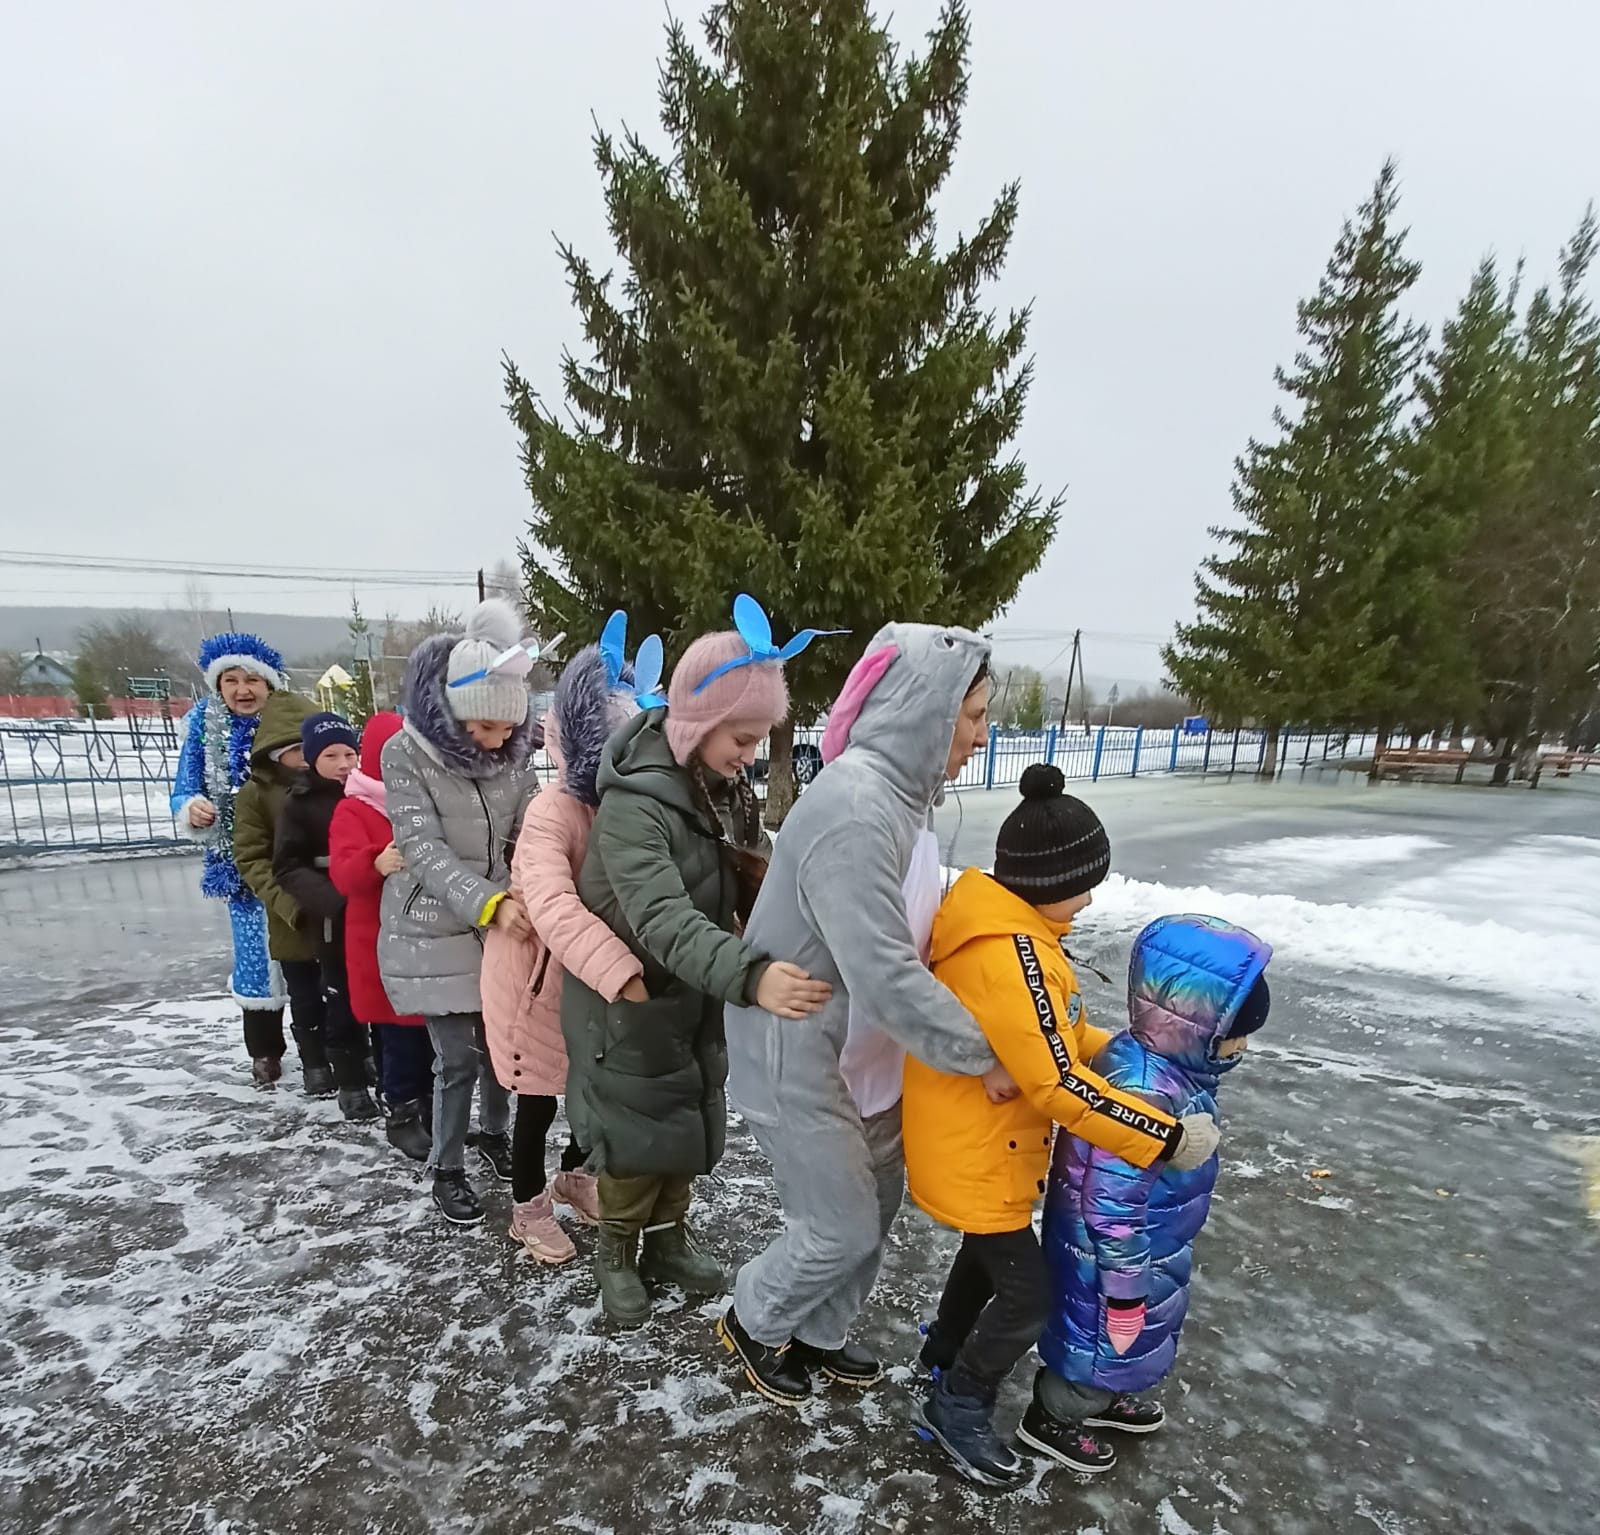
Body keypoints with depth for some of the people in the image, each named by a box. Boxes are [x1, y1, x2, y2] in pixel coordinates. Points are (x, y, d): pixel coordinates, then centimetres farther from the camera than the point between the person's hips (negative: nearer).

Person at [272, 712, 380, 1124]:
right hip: (333, 921, -2)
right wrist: (330, 897, -23)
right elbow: (288, 868, -7)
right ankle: (351, 1085, 26)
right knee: (343, 1004, 9)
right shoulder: (299, 804, -3)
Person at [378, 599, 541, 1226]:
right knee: (457, 1058, 4)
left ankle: (493, 1134, 42)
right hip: (436, 931, -3)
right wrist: (490, 904, -33)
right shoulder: (406, 752, -16)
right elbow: (423, 848, -21)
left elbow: (528, 832, -2)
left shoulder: (514, 751, -5)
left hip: (504, 923, 3)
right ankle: (447, 1170, 29)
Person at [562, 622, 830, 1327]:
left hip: (695, 998, 7)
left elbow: (765, 867, 4)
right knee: (640, 1132, 10)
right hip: (630, 1004, -7)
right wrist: (751, 976, -57)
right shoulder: (635, 803, -32)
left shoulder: (723, 787, -6)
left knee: (691, 1121, 21)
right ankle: (616, 1252, 38)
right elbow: (665, 921, -44)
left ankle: (668, 1238, 45)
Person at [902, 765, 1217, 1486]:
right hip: (973, 1155, -10)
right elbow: (1061, 1087, -31)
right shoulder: (1010, 953, -33)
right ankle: (957, 1407, 28)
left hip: (982, 1143, 10)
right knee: (1026, 1296, 6)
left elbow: (1052, 1031, 11)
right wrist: (1168, 1138, -23)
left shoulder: (1010, 926, 0)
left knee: (990, 1251, 29)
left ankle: (948, 1349, 52)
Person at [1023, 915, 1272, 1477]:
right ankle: (1052, 1418, 42)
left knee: (1135, 1338, 31)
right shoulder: (1141, 1094, -39)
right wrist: (1126, 1290, -19)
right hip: (1113, 1259, -9)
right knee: (1104, 1337, 17)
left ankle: (1104, 1397, 57)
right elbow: (1111, 1208, -31)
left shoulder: (1157, 1059, -9)